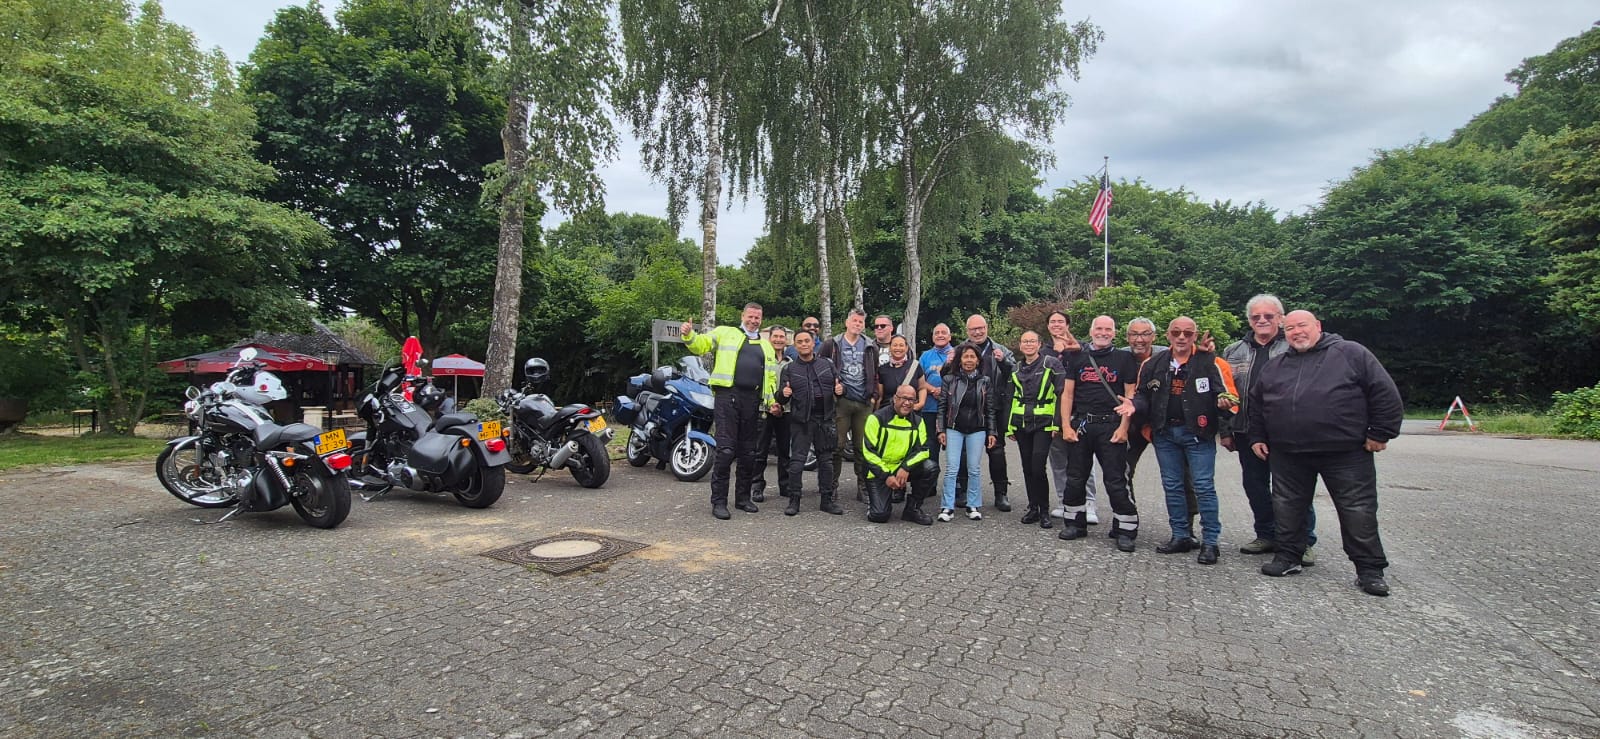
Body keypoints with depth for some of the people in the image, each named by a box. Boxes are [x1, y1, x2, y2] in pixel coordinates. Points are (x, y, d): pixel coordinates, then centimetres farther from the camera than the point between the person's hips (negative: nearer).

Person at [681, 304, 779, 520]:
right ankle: (719, 501, -2)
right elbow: (700, 345, 2)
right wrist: (689, 335, -19)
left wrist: (772, 399, 9)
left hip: (753, 401, 5)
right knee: (726, 450, -10)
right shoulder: (725, 333, 12)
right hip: (727, 396, -5)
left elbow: (771, 375, 22)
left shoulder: (766, 345, 24)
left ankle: (743, 497, 22)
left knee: (748, 452, 10)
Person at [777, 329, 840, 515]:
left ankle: (826, 500, 15)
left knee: (826, 460, 7)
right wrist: (783, 394, -18)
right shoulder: (789, 369, 7)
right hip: (800, 421, -2)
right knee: (797, 460, -5)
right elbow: (781, 399, 6)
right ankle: (794, 500, 3)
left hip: (824, 419, 2)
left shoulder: (827, 365, 11)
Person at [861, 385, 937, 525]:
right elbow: (868, 452, -13)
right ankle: (874, 497, 18)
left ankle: (912, 508, -3)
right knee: (879, 515, -19)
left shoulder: (918, 421, 2)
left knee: (931, 468, -22)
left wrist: (906, 468, -23)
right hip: (879, 471, -4)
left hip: (903, 469, 4)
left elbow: (922, 449, -5)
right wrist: (886, 476, -18)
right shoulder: (877, 418, -11)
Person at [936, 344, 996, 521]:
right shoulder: (950, 379, 2)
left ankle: (973, 506, 15)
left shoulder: (985, 382, 5)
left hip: (977, 430, 1)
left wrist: (991, 432, 4)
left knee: (974, 469, 4)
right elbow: (943, 406, 3)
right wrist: (941, 430, -1)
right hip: (954, 429, -1)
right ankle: (948, 507, 1)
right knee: (952, 469, -4)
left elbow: (990, 409, 8)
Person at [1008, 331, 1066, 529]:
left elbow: (1062, 395, -6)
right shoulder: (1017, 369, 12)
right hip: (1021, 424, 5)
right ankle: (1033, 508, 19)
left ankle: (1044, 511, 3)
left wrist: (1057, 423, -12)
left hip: (1043, 424, -5)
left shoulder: (1051, 364, -3)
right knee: (1027, 468, 8)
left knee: (1038, 467, -12)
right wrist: (1009, 426, 14)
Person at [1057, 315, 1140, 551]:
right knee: (1075, 477, 8)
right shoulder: (1078, 358, 10)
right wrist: (1066, 425, -1)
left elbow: (1130, 396, 1)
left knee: (1116, 480, -2)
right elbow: (1067, 393, 8)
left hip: (1111, 426, -3)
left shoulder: (1124, 359, 4)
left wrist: (1124, 427, -8)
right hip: (1080, 425, 3)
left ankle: (1125, 529, 8)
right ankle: (1075, 523, 21)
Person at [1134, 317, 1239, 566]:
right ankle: (1181, 536, 22)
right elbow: (1144, 396, 13)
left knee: (1203, 487, -3)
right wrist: (1134, 405, -8)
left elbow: (1228, 394, -4)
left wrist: (1225, 402, -26)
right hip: (1165, 434, 4)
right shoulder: (1153, 364, 7)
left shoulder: (1209, 363, -3)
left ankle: (1210, 541, 7)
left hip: (1198, 433, -4)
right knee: (1172, 486, 10)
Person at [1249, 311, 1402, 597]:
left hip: (1346, 454, -3)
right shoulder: (1272, 366, 12)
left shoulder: (1351, 354, 1)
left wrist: (1380, 433, -4)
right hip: (1288, 455, 4)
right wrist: (1257, 438, 14)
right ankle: (1287, 556, 24)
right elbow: (1255, 404, 20)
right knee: (1287, 507, 10)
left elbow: (1385, 393, -1)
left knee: (1358, 511, 2)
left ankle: (1370, 570, 14)